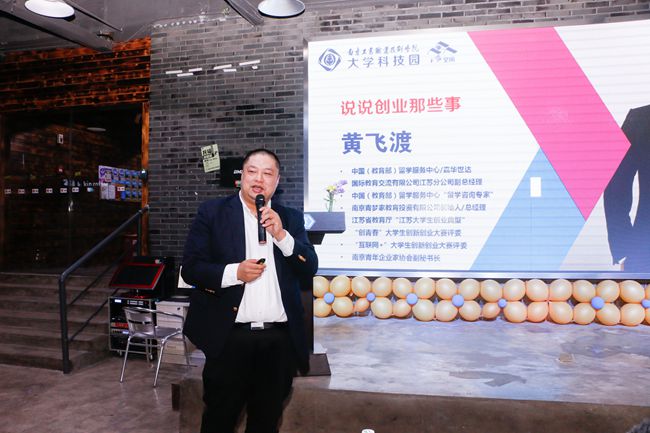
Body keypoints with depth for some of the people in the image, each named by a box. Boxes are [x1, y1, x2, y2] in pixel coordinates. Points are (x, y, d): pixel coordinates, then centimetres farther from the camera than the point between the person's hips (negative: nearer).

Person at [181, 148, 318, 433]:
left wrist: (281, 235, -13)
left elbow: (309, 269, 1)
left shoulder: (291, 219, 8)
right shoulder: (212, 212, 0)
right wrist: (233, 272, -19)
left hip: (280, 340, 3)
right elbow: (190, 268, -3)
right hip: (230, 337, -3)